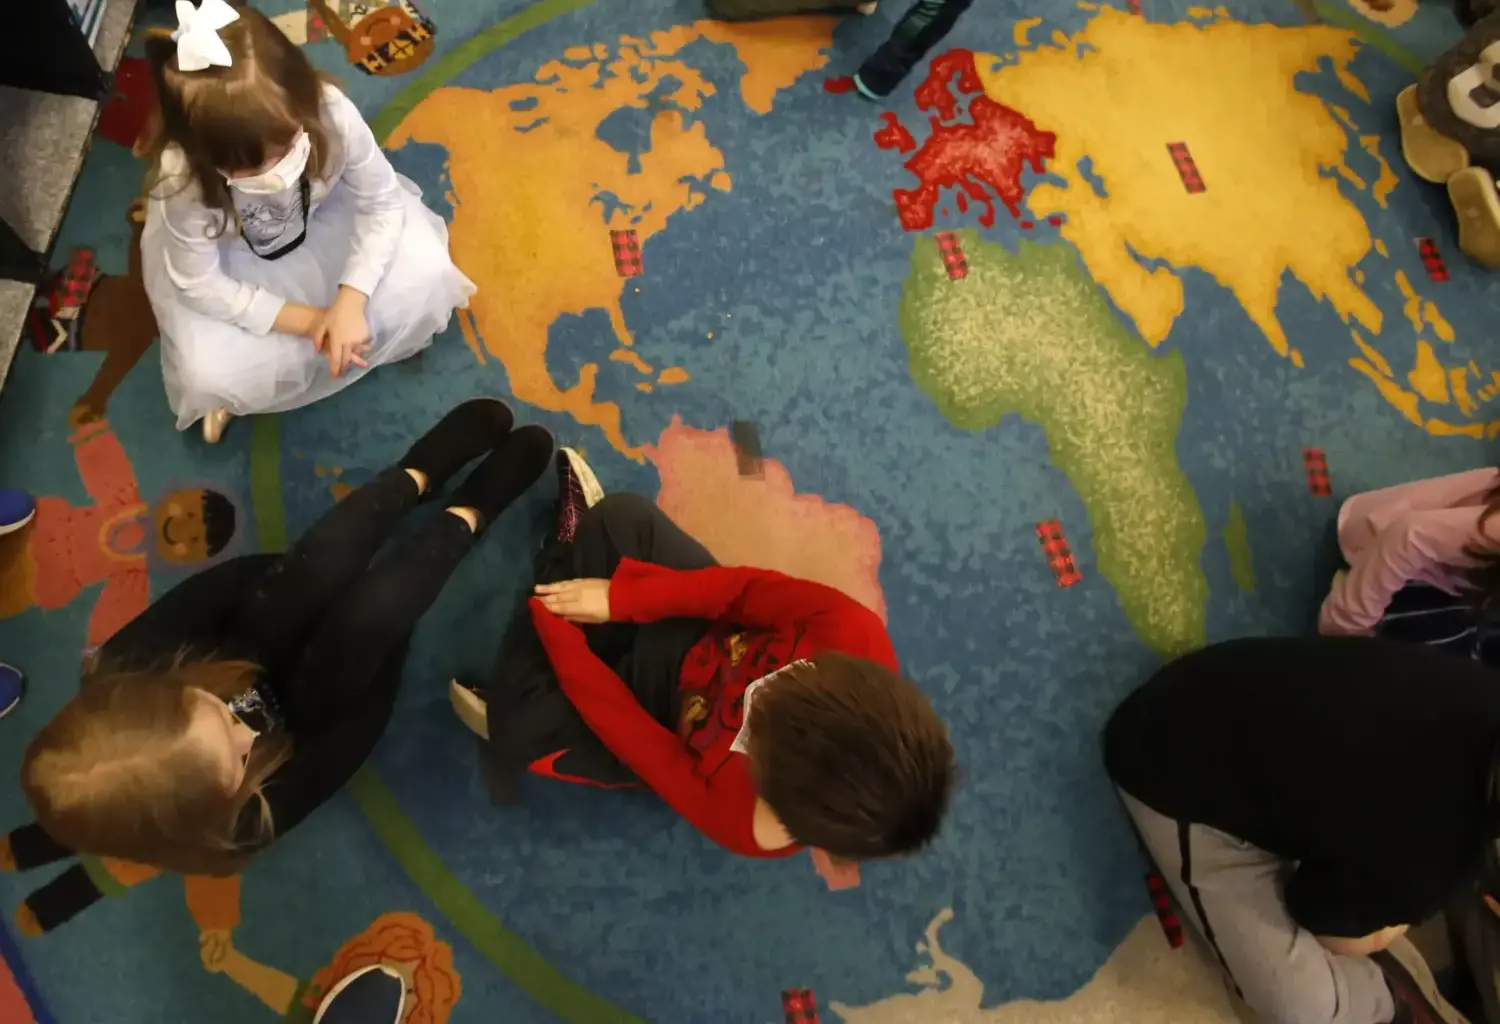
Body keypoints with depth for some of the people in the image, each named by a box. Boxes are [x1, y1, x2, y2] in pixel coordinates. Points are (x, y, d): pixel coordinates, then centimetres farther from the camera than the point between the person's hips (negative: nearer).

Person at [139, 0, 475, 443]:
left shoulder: (331, 113, -36)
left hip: (321, 216, 2)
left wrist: (350, 301, -32)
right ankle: (235, 389, 20)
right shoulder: (182, 177, -36)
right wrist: (306, 320, -29)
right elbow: (199, 285, -22)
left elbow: (382, 201, -21)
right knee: (212, 374, -22)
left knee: (424, 272, -21)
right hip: (227, 257, -2)